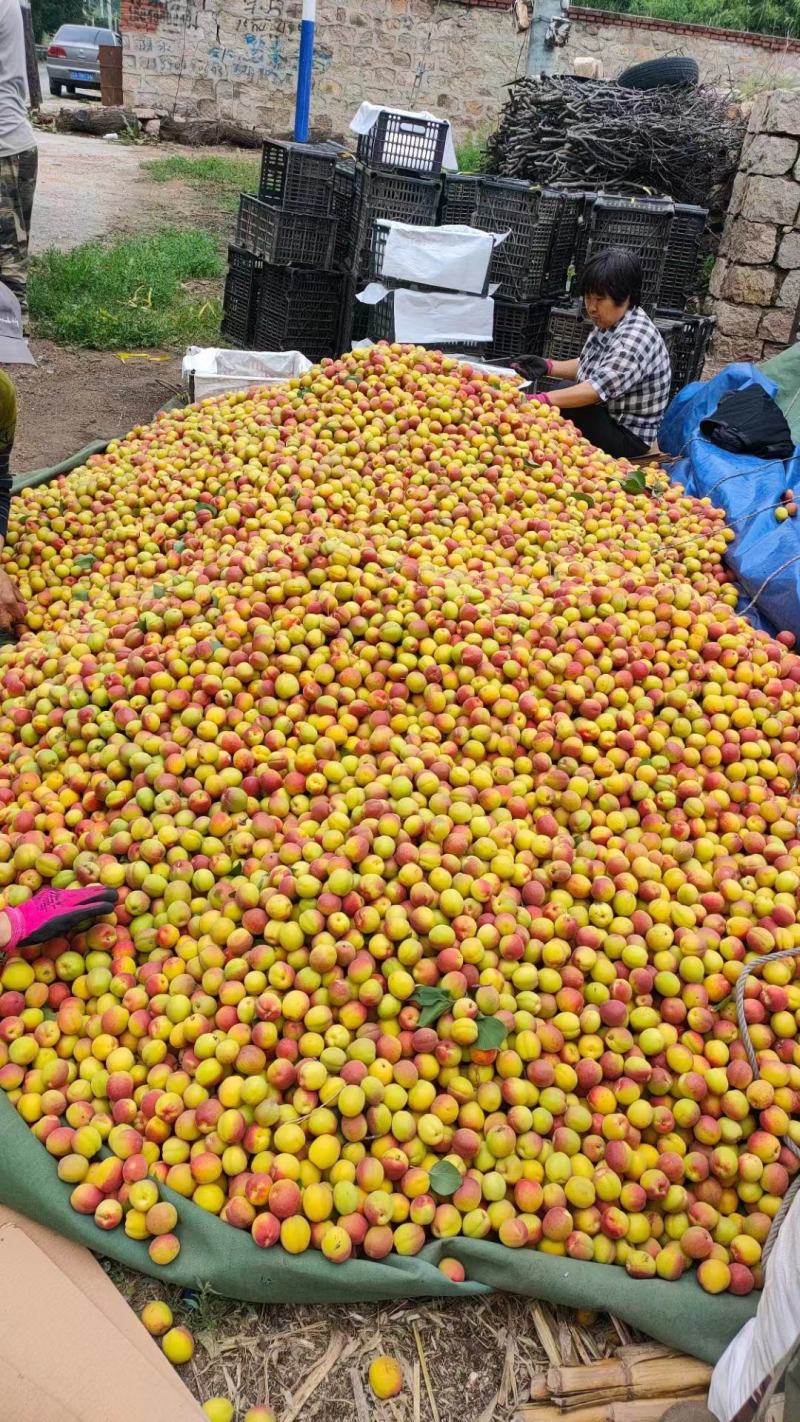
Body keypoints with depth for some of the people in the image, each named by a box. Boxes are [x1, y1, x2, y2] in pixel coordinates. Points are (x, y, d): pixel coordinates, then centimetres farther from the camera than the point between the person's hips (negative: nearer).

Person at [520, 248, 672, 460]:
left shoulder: (635, 338, -25)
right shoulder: (608, 323, 4)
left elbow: (598, 388, -34)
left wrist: (540, 400, -42)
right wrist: (548, 366, 1)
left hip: (627, 436, -9)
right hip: (604, 414, 9)